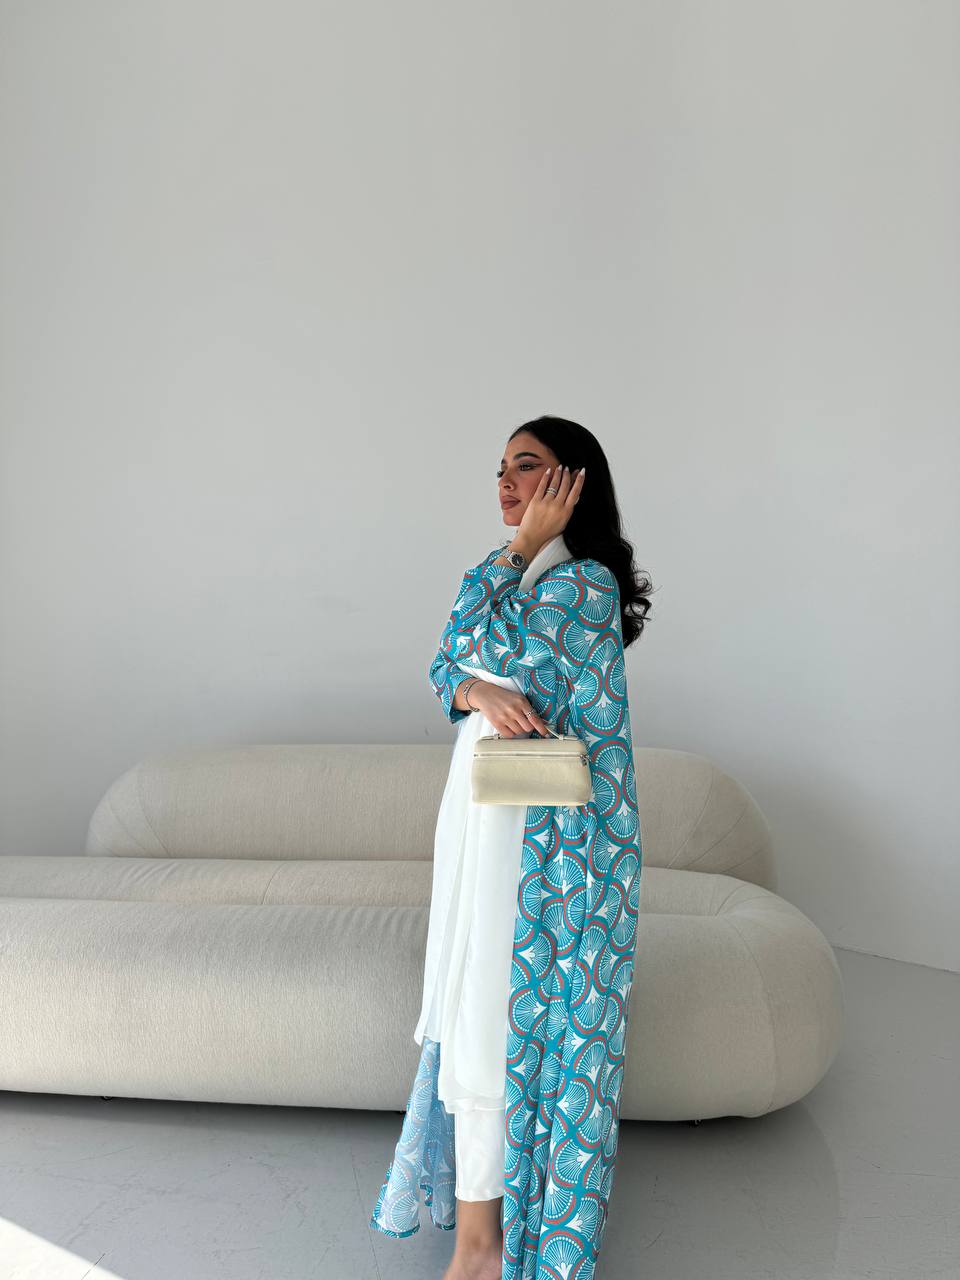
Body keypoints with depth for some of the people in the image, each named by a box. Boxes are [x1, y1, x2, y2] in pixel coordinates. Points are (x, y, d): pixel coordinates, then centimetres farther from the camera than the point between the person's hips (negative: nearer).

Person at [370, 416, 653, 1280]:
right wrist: (483, 692, -15)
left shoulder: (587, 582, -12)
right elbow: (445, 673, 7)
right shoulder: (510, 573, 14)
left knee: (496, 1005, -3)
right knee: (481, 993, 15)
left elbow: (481, 644, -19)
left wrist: (523, 545, -11)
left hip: (544, 825, -8)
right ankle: (481, 1184, 33)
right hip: (487, 799, 8)